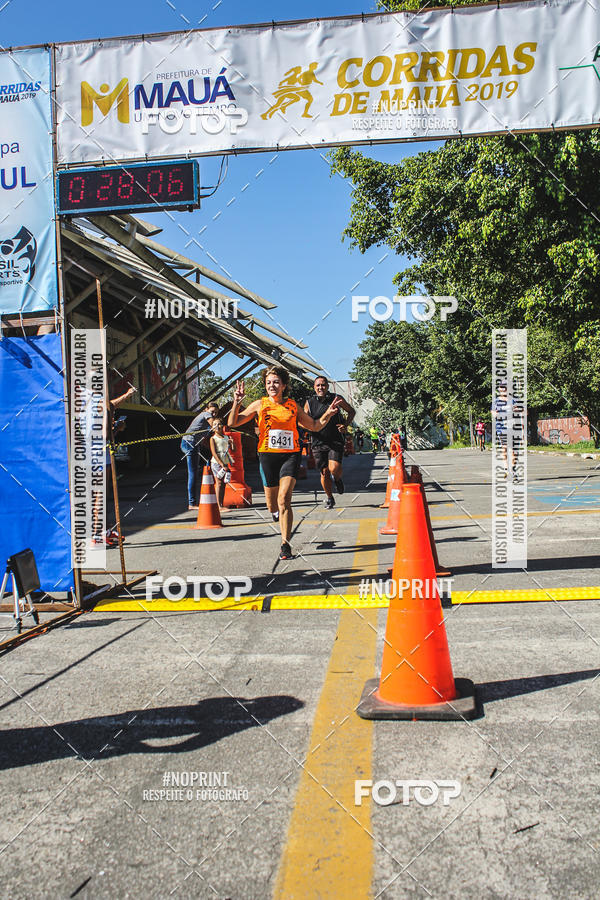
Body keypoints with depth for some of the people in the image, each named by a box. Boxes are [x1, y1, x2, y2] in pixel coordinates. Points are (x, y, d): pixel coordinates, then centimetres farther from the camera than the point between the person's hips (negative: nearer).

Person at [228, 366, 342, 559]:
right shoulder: (259, 405, 5)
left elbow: (315, 426, 19)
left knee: (284, 500, -16)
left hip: (290, 455, -1)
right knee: (272, 505, 9)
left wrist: (327, 415, 3)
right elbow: (232, 423, 3)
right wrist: (236, 403, -13)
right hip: (268, 455, 1)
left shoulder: (293, 406, 9)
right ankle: (276, 513, 48)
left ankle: (285, 545, -12)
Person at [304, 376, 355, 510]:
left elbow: (351, 411, 11)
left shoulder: (336, 398, 0)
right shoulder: (309, 402, 3)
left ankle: (338, 479, 19)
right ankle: (329, 498, 27)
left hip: (335, 441, -2)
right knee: (324, 473, 4)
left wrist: (346, 425, -5)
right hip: (319, 442, 2)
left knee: (334, 469, -18)